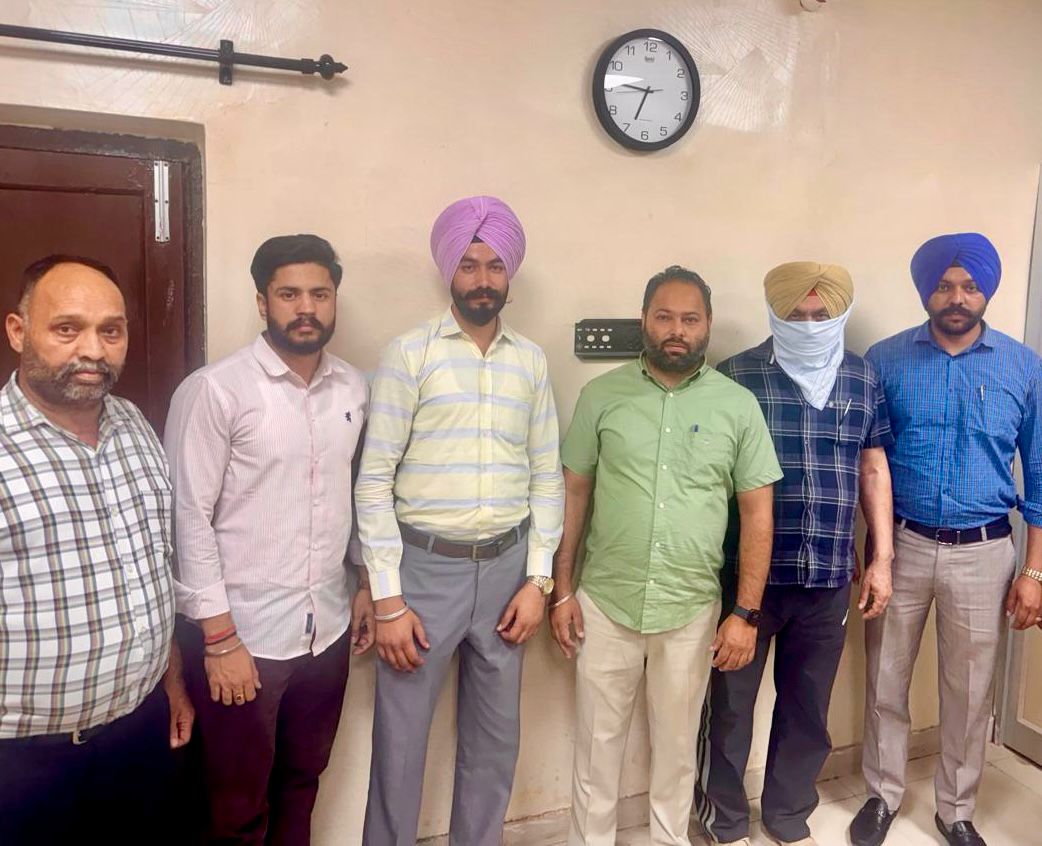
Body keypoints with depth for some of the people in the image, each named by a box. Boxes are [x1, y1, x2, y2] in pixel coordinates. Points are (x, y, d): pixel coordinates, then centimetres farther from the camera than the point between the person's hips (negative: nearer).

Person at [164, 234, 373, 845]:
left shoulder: (354, 389, 4)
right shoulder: (214, 390, -13)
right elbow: (189, 516, -13)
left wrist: (367, 583, 11)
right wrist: (219, 637, -14)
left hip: (328, 628, 5)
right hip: (242, 633, -4)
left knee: (301, 786, 21)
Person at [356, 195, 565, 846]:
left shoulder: (532, 361, 5)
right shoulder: (410, 353, -6)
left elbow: (547, 476, 7)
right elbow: (375, 480, -8)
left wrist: (538, 578, 1)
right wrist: (388, 598, -11)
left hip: (505, 567, 4)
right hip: (425, 566, -3)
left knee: (496, 734, 17)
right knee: (401, 735, 8)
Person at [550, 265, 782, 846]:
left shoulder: (739, 406, -3)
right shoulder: (602, 395, -2)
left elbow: (758, 512, -1)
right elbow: (574, 493, 2)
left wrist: (746, 613, -4)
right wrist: (563, 589, 0)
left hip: (692, 609, 0)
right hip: (604, 602, 0)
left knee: (678, 744, 19)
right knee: (598, 743, 14)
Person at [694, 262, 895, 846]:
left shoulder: (864, 380, 6)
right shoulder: (735, 376, -7)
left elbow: (874, 470, 12)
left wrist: (882, 559, 9)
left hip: (829, 578, 4)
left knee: (809, 704, 17)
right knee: (730, 701, 10)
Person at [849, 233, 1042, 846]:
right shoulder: (886, 360, -3)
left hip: (983, 553, 1)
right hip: (901, 545, 0)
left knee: (970, 693, 14)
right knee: (886, 684, 12)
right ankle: (884, 795, 34)